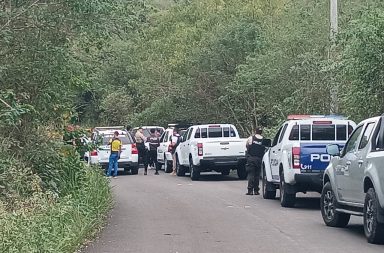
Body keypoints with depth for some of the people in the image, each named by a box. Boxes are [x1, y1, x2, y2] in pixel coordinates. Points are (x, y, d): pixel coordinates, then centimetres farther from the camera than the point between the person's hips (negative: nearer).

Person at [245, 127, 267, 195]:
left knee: (250, 174, 0)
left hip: (251, 158, -1)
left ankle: (250, 190, -7)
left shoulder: (251, 138, 1)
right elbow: (265, 150, 0)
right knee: (257, 175, 10)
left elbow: (247, 145, 14)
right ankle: (256, 190, 12)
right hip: (259, 159, 1)